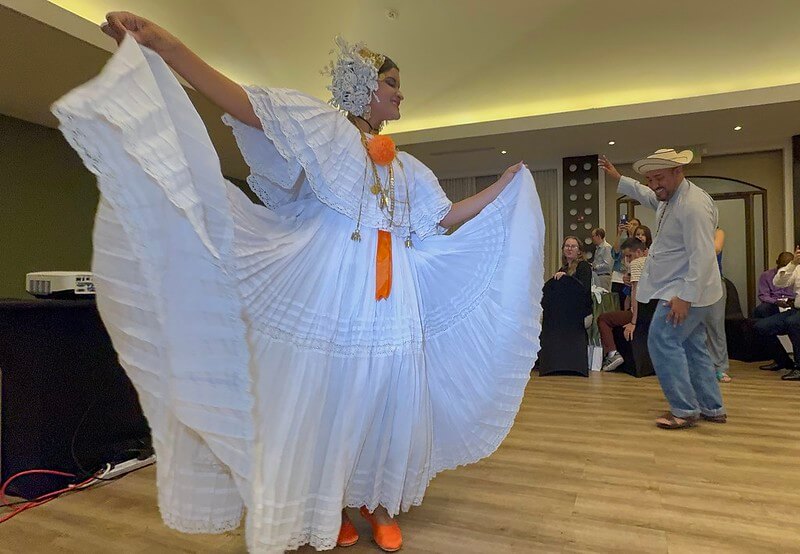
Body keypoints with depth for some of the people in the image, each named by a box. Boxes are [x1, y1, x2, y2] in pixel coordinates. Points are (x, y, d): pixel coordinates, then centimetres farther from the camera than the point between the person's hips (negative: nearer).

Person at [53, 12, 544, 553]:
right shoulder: (325, 128, 4)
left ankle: (380, 501, 26)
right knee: (327, 394, 2)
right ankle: (329, 508, 22)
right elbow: (243, 104, -7)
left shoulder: (406, 167, 21)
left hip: (392, 293, 6)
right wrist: (161, 43, -16)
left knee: (390, 397, 7)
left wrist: (509, 184, 26)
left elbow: (450, 215, 23)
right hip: (334, 285, -5)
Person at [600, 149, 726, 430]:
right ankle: (713, 409, 24)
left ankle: (684, 410, 1)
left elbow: (702, 257, -26)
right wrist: (617, 178, 32)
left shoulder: (693, 205, -21)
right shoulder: (669, 197, 10)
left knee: (663, 343, -9)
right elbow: (645, 195, 35)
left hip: (688, 292, -10)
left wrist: (685, 297, -27)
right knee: (693, 347, 14)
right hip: (680, 291, 11)